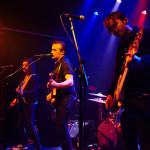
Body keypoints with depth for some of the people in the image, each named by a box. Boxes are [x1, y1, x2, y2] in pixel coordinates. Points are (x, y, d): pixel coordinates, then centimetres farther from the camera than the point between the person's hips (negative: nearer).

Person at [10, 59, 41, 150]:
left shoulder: (34, 77, -7)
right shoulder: (25, 78, 17)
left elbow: (33, 91, -18)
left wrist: (23, 93, -33)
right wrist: (16, 99, 18)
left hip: (29, 104, -8)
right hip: (22, 104, 8)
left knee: (30, 125, -10)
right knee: (20, 125, 11)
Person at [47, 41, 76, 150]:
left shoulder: (65, 63, -11)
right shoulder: (57, 65, 18)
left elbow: (70, 82, -27)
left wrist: (56, 85, -41)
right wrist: (51, 85, 18)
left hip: (66, 99, -10)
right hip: (60, 99, 10)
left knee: (61, 129, -14)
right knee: (60, 128, 12)